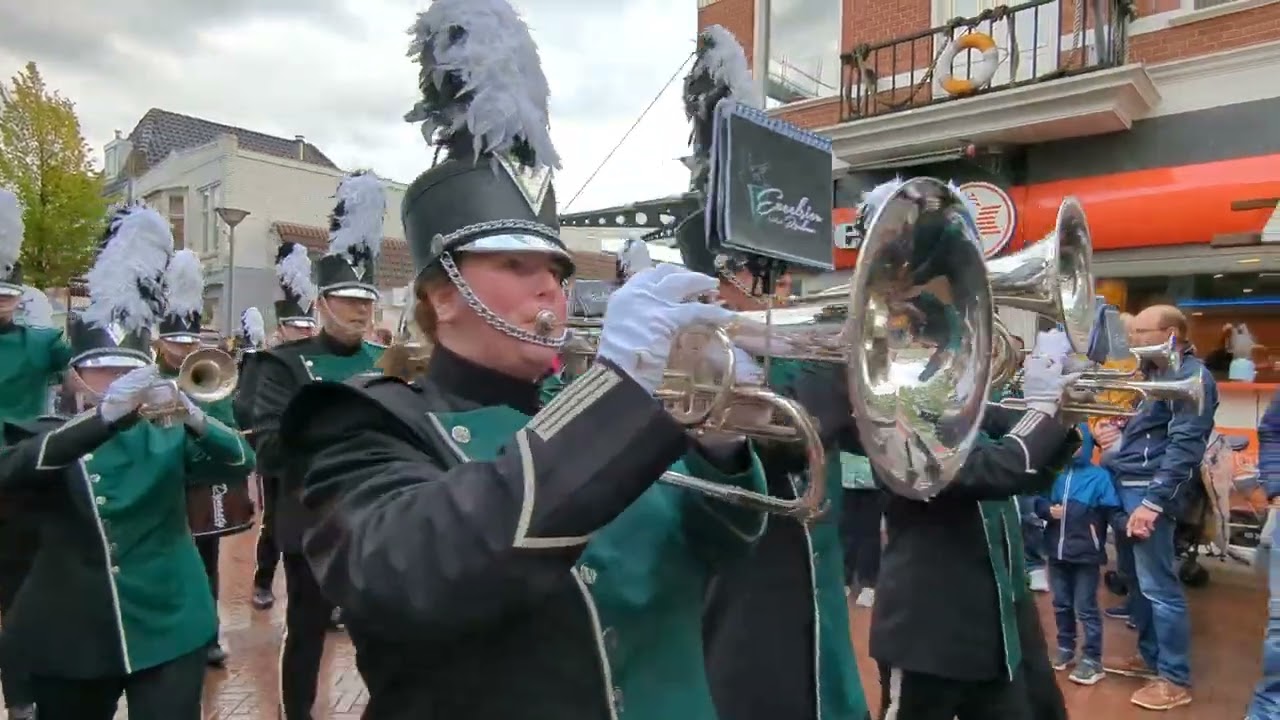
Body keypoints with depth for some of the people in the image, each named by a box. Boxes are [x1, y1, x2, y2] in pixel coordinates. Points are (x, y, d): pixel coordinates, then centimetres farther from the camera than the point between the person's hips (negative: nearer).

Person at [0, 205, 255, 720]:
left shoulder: (166, 433, 2)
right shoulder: (44, 436, 0)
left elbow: (242, 460, -13)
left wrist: (193, 418, -33)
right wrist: (106, 415, -38)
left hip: (168, 632, 0)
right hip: (68, 639, 1)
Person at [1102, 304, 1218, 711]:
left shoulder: (1192, 377, -11)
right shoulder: (1159, 374, 18)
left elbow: (1184, 446, -18)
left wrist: (1154, 502, -22)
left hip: (1150, 491, -9)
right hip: (1125, 486, 9)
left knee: (1158, 587, -3)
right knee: (1136, 580, 16)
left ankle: (1175, 679, 8)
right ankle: (1151, 657, 30)